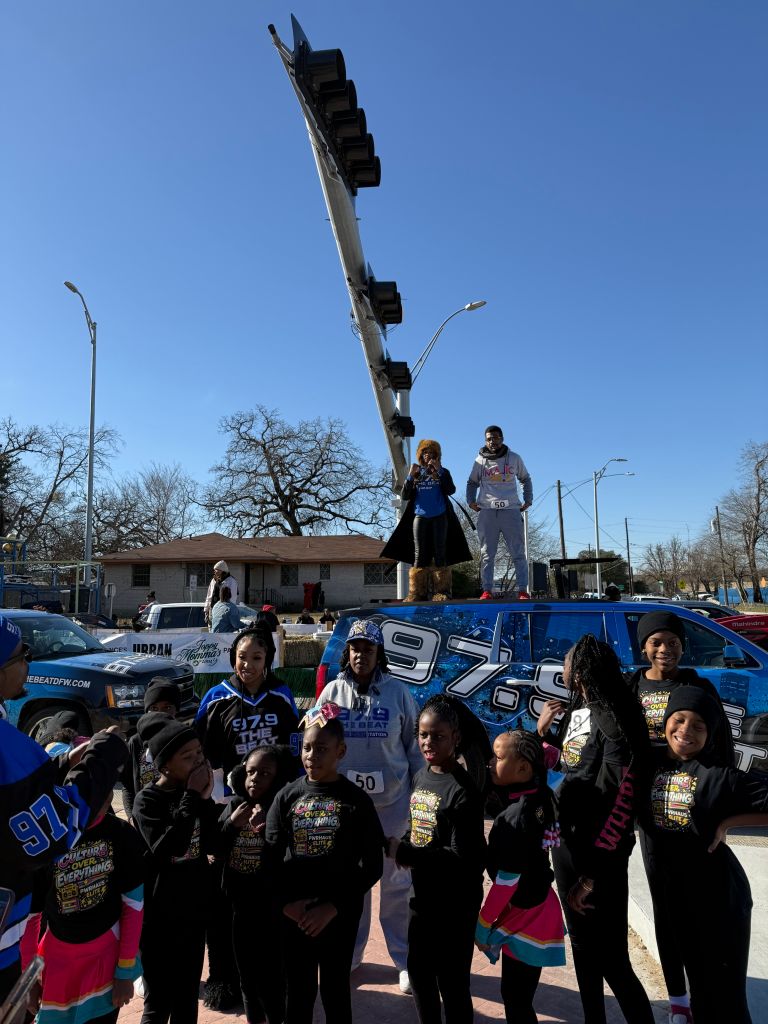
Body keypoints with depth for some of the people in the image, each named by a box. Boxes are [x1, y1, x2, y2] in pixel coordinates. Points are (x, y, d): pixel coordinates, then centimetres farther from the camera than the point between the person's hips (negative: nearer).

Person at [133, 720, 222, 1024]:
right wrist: (191, 798, -26)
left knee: (188, 997, 18)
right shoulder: (147, 799, -16)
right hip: (158, 915, -5)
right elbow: (166, 849, -29)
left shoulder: (195, 794, 0)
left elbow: (214, 845, -4)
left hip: (195, 911, 5)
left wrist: (205, 799, -16)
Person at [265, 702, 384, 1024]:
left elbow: (372, 865, -8)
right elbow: (271, 857, -2)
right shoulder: (287, 796, -2)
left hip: (340, 914, -1)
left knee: (336, 990, 15)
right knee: (299, 991, 14)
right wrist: (286, 902, -14)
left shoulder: (356, 800, -8)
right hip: (294, 914, 1)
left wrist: (333, 906, -13)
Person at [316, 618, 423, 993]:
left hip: (392, 800, -1)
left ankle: (404, 958, 27)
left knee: (396, 881, 10)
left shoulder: (397, 692, -6)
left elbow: (414, 746, -1)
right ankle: (349, 953, 34)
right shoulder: (333, 691, -3)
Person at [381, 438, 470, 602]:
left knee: (440, 554, -2)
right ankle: (417, 593, -3)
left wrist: (439, 472, -16)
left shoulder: (443, 472, 9)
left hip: (439, 518, -1)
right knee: (419, 555, -2)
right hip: (419, 517, 1)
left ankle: (442, 592, -1)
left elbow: (451, 490, -9)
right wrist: (411, 476, -10)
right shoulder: (416, 472, 13)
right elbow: (405, 496, 3)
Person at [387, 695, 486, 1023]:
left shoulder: (462, 790, -23)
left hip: (455, 902, -8)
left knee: (452, 982, 8)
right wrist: (402, 848, -7)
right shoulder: (420, 776, 2)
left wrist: (403, 852, -22)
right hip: (422, 895, 8)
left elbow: (462, 858, -25)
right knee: (419, 972, 22)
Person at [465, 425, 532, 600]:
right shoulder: (480, 461, 10)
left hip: (511, 511, 0)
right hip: (487, 512, 0)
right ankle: (487, 590, 0)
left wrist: (528, 500, 11)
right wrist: (471, 500, 5)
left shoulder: (514, 458, 11)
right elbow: (472, 482, 20)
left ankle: (523, 590, 0)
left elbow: (525, 479, 23)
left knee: (518, 553, -2)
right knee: (487, 554, -1)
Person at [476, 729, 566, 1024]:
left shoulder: (515, 817, -27)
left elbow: (507, 881, -23)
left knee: (515, 999, 6)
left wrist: (482, 924, -13)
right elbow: (545, 756, 16)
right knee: (518, 994, 19)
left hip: (523, 916, -8)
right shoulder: (544, 797, -7)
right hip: (539, 910, 8)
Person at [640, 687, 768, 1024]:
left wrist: (727, 823, -18)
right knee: (696, 972, 23)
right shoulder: (651, 763, -4)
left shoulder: (719, 773, -17)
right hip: (672, 885, 4)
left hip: (716, 887, -4)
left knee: (724, 984, 6)